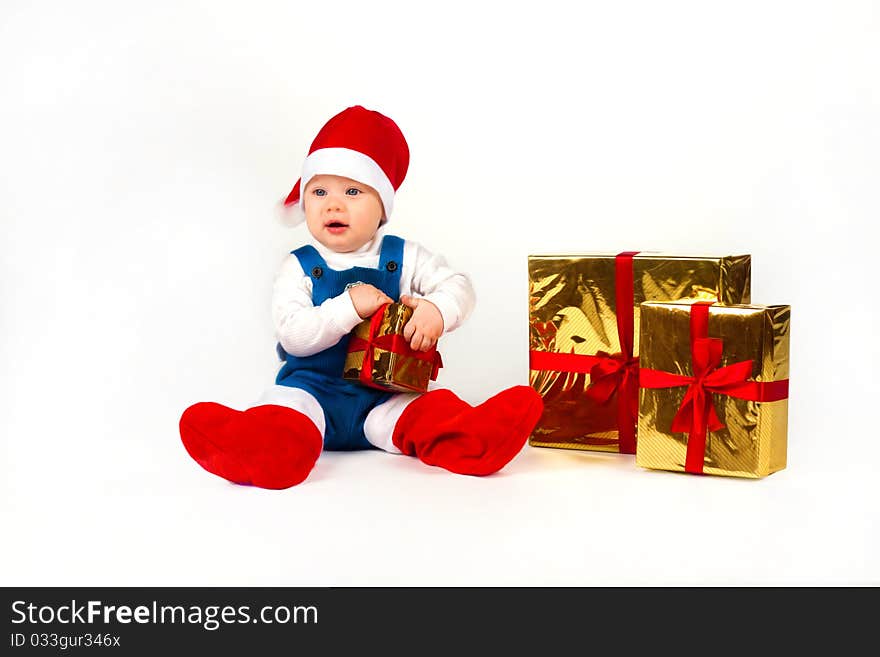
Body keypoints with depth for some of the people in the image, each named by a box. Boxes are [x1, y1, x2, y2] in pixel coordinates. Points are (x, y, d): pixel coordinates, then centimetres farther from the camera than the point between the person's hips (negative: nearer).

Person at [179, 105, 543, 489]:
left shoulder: (403, 258, 7)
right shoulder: (299, 268, 1)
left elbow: (457, 285, 3)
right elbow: (293, 335, -11)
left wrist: (437, 310, -21)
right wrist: (349, 307, -22)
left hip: (385, 395, 2)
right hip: (314, 387, -1)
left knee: (433, 413, -27)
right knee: (286, 402, -33)